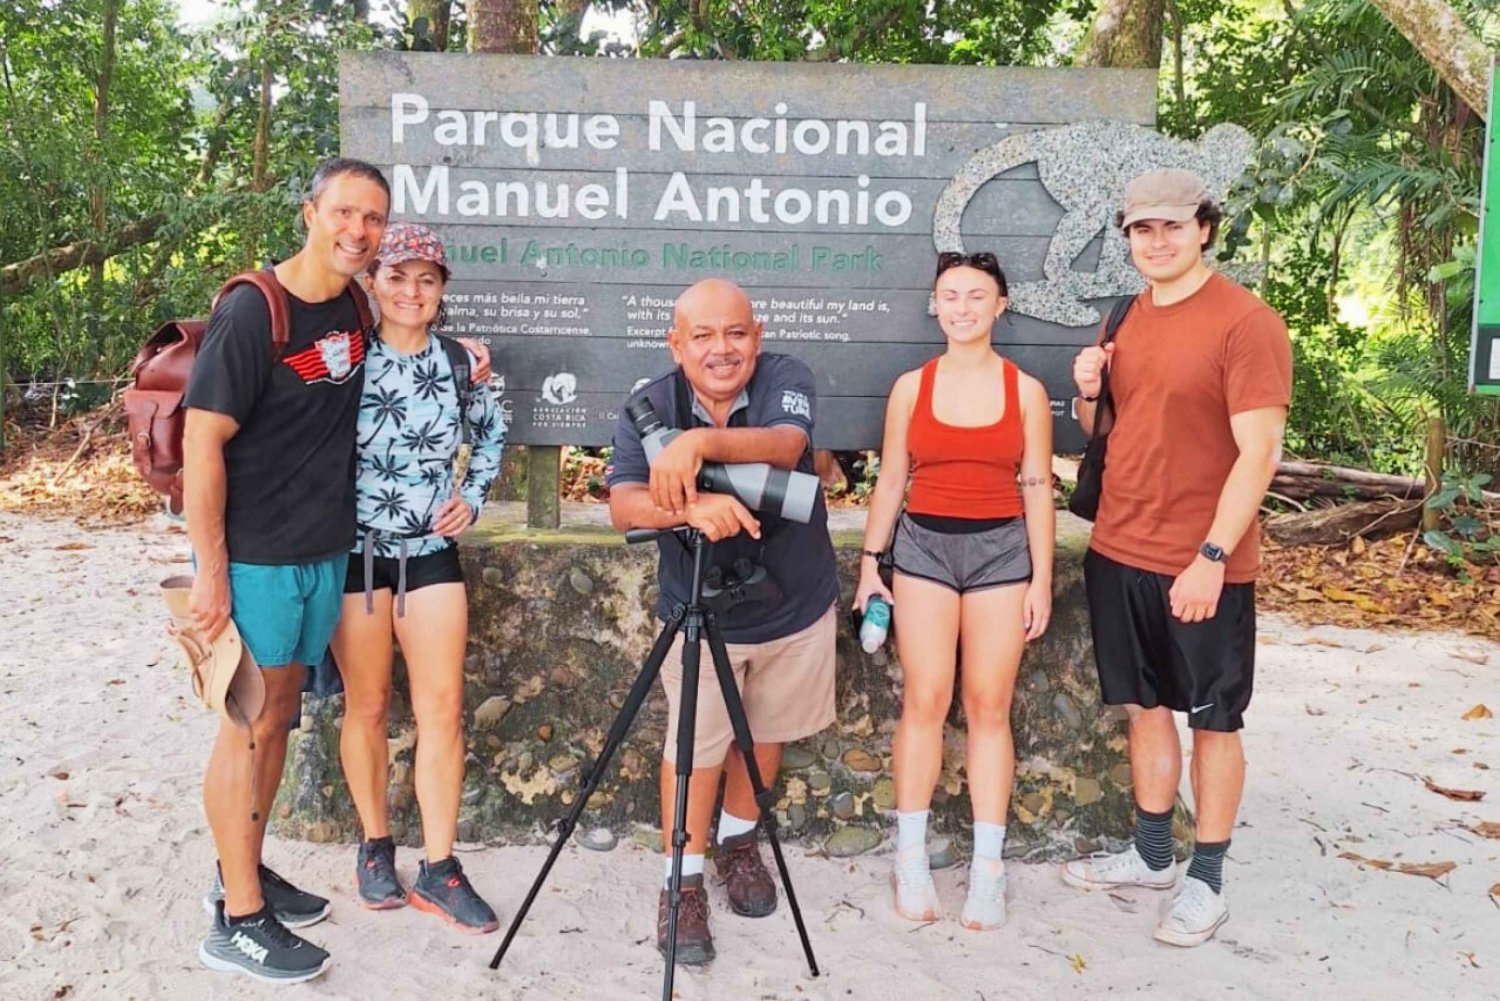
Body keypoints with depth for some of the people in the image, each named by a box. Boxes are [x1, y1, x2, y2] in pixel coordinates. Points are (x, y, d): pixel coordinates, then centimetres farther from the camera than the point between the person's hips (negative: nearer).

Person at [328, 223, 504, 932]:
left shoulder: (459, 362, 2)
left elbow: (491, 436, 18)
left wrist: (473, 498, 6)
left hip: (431, 552, 3)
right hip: (356, 551, -2)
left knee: (443, 707, 0)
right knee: (368, 706, 7)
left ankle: (439, 868, 11)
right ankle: (375, 847, 26)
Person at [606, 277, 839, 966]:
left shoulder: (786, 380, -15)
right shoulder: (649, 406, -14)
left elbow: (784, 447, -36)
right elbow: (624, 506, -27)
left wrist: (699, 442, -53)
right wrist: (692, 508, -48)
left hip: (796, 605, 2)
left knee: (766, 733, 19)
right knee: (694, 746, 5)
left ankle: (739, 841, 44)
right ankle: (683, 879, 25)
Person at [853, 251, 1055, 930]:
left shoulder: (1026, 391, 4)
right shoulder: (911, 386, 5)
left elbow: (1038, 489, 4)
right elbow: (890, 480, 8)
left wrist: (1041, 578, 0)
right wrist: (870, 562, 4)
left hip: (1001, 548, 0)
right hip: (924, 544, 0)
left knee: (989, 706, 1)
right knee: (925, 701, -5)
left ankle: (987, 868, 9)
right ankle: (911, 859, 6)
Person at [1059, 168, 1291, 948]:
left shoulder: (1246, 323, -12)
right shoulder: (1128, 319, 10)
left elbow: (1258, 452, -17)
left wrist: (1212, 556, -22)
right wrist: (1088, 392, -3)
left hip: (1204, 565, -7)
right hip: (1119, 552, 7)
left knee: (1212, 718, 7)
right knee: (1145, 706, 16)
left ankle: (1207, 879, 19)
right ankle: (1151, 855, 30)